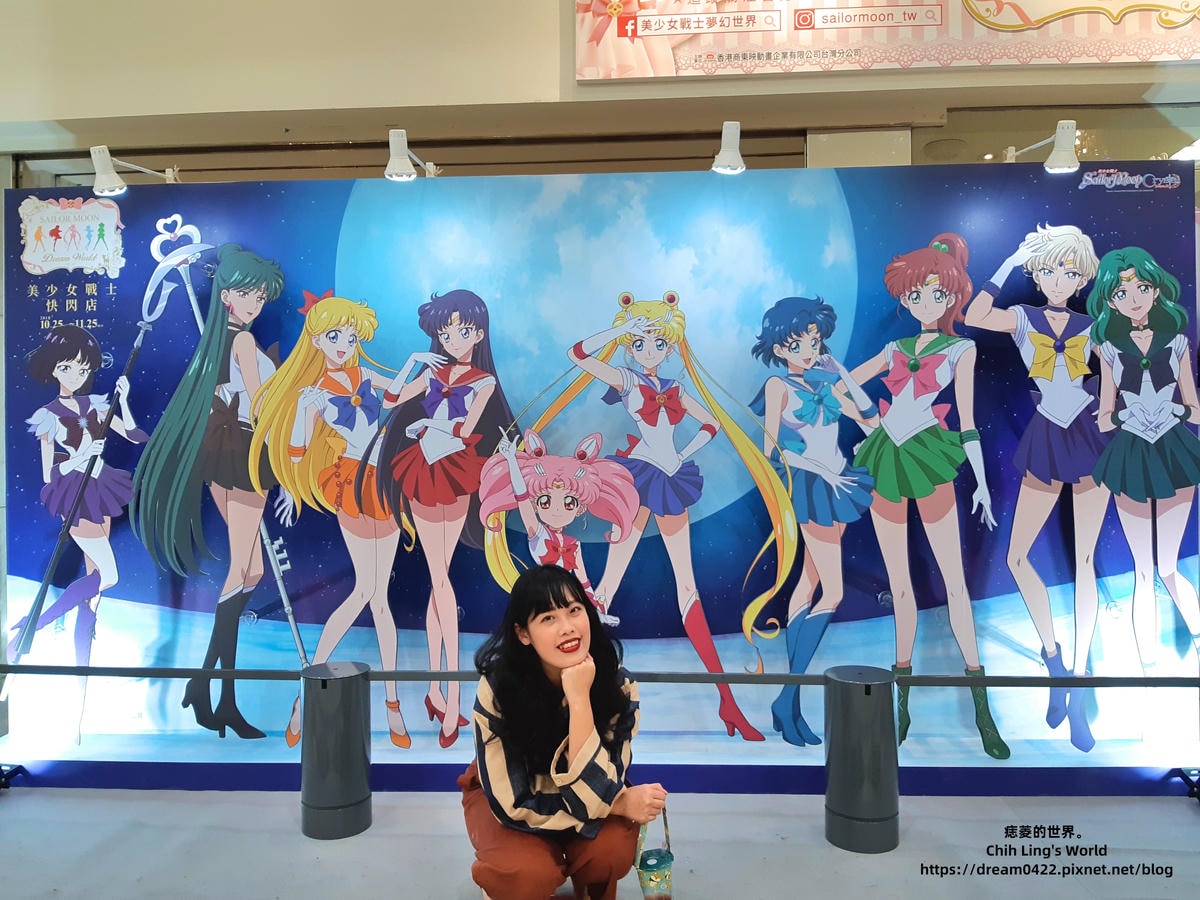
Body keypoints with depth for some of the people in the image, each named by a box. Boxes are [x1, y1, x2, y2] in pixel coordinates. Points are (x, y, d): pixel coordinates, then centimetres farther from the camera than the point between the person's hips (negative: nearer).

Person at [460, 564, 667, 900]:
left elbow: (593, 792, -31)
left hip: (588, 800, 2)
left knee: (611, 851, -29)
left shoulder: (618, 685, -26)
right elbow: (514, 804, -27)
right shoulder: (496, 689, -30)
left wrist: (579, 698, -41)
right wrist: (620, 804, -27)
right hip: (502, 798, -1)